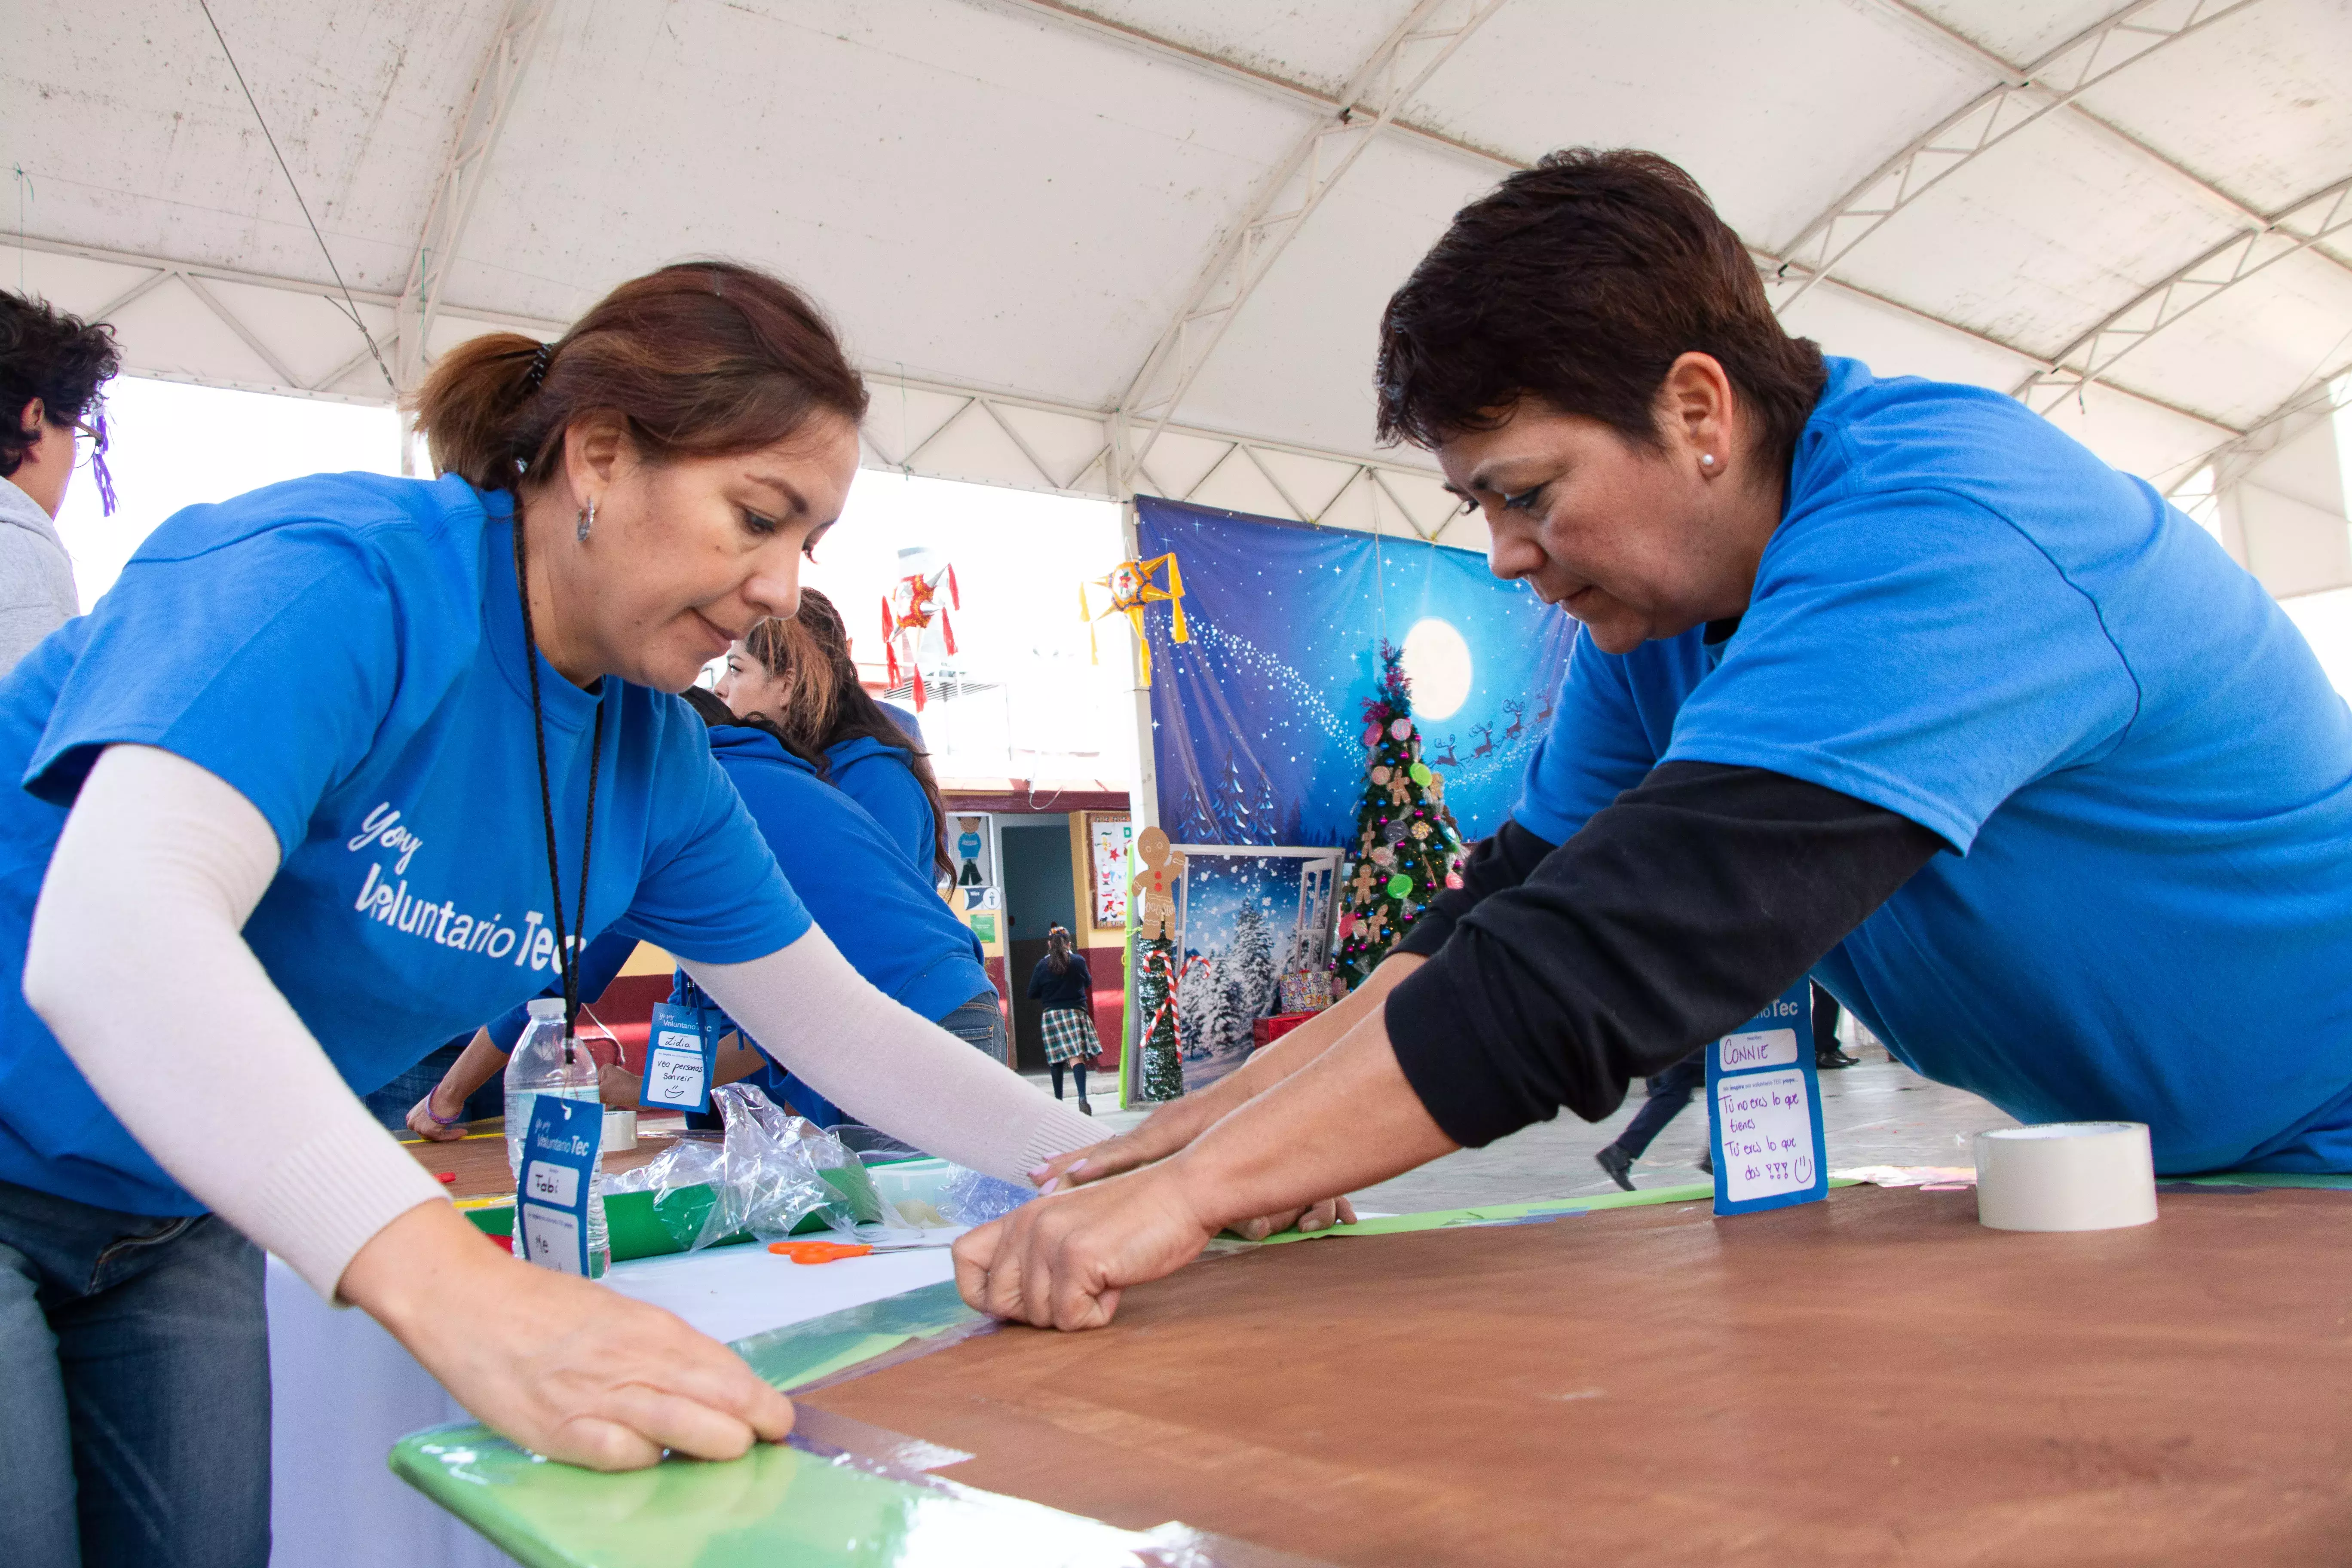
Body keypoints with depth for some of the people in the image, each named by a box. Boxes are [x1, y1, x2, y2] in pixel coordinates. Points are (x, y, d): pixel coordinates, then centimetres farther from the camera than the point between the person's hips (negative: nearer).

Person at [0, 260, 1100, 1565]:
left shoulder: (652, 755, -4)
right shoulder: (342, 577, -27)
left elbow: (837, 1026, 0)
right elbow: (108, 932, -42)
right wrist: (461, 1291, -53)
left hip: (177, 1218, 6)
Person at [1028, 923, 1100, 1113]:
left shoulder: (1042, 965, -3)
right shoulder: (1078, 961, -3)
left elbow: (1032, 994, 2)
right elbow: (1088, 982, 14)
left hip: (1051, 1015, 1)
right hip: (1076, 1012, -1)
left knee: (1056, 1061, 12)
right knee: (1077, 1057, -8)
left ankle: (1058, 1101, 19)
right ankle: (1082, 1097, -26)